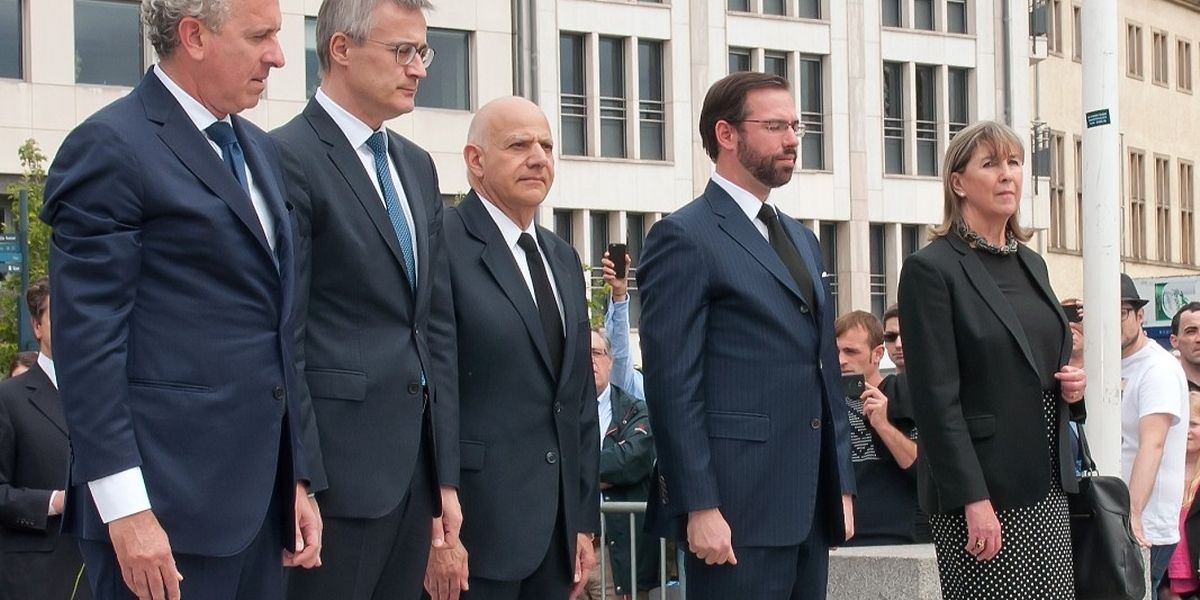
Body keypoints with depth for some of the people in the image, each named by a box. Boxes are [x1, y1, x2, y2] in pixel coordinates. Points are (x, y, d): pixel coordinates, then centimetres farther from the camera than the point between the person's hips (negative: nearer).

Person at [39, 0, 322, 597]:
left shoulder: (259, 150, 17)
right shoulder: (110, 147, -8)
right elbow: (86, 341, -14)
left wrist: (296, 475, 16)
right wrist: (124, 507, -19)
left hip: (259, 498, 8)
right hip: (167, 505, -8)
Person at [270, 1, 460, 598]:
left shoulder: (416, 166, 17)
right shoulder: (290, 159, -8)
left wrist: (446, 472, 13)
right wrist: (299, 481, -17)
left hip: (416, 465, 8)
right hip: (339, 465, -7)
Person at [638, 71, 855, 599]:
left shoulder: (801, 239, 20)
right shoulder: (685, 237, -6)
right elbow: (673, 386, -12)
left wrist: (841, 485, 16)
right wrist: (699, 508, -17)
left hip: (811, 508, 8)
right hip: (738, 508, -8)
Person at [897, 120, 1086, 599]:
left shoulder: (1031, 263, 14)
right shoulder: (931, 269, -8)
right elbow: (936, 398, -13)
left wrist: (1070, 384, 3)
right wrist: (974, 500, -18)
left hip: (1044, 487, 7)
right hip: (980, 489, -7)